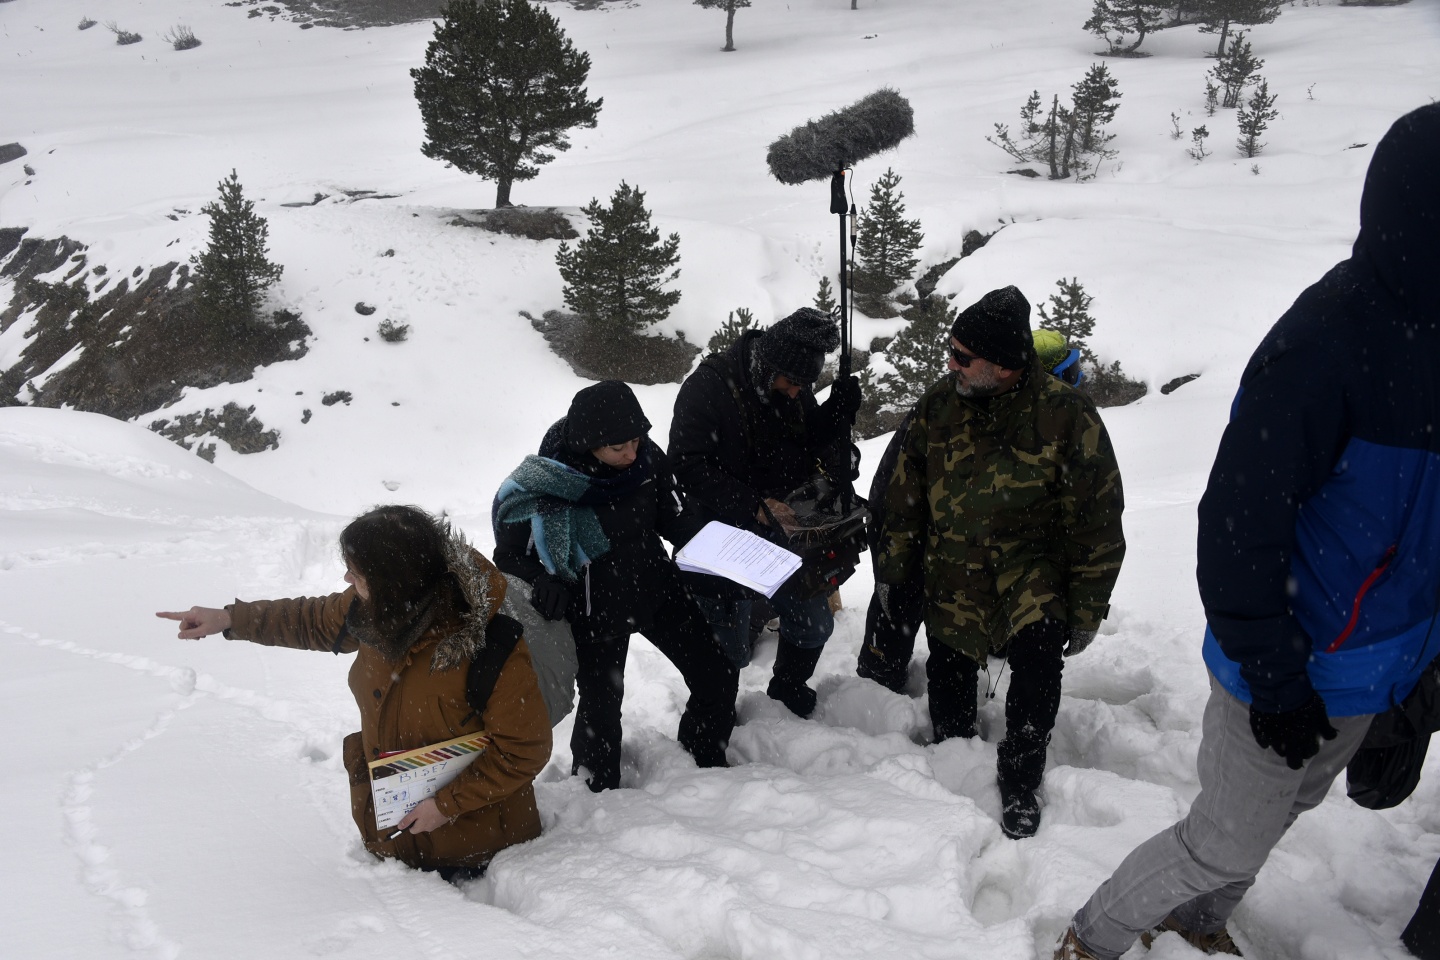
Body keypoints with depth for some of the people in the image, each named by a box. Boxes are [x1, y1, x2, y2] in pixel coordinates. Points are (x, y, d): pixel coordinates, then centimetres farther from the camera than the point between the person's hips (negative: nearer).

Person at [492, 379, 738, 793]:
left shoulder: (647, 457, -15)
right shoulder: (540, 486, -26)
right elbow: (509, 555, -13)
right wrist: (541, 582, -31)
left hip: (658, 588, 4)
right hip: (595, 611, -4)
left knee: (718, 675, 9)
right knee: (601, 707, 9)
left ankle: (707, 759, 38)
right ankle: (598, 793, 39)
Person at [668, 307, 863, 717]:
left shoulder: (795, 391, -3)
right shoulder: (707, 387, -21)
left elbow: (813, 445, 8)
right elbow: (689, 469, -23)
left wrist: (838, 412, -13)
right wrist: (754, 506, -30)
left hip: (784, 534, 5)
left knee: (814, 625, 15)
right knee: (729, 651, 7)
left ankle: (789, 684, 47)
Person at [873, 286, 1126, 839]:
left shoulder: (1065, 415, -17)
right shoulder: (940, 404, -6)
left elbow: (1097, 520, -9)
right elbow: (907, 491, 8)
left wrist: (1086, 609, -8)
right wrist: (894, 564, 11)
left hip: (1032, 561, -3)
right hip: (953, 568, 3)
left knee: (1038, 651, -23)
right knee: (949, 670, 7)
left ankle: (1020, 783, -2)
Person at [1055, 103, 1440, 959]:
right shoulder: (1329, 341, -28)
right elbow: (1238, 526, -25)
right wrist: (1276, 680, -20)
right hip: (1296, 672, -8)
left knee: (1284, 811, 26)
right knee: (1229, 843, 8)